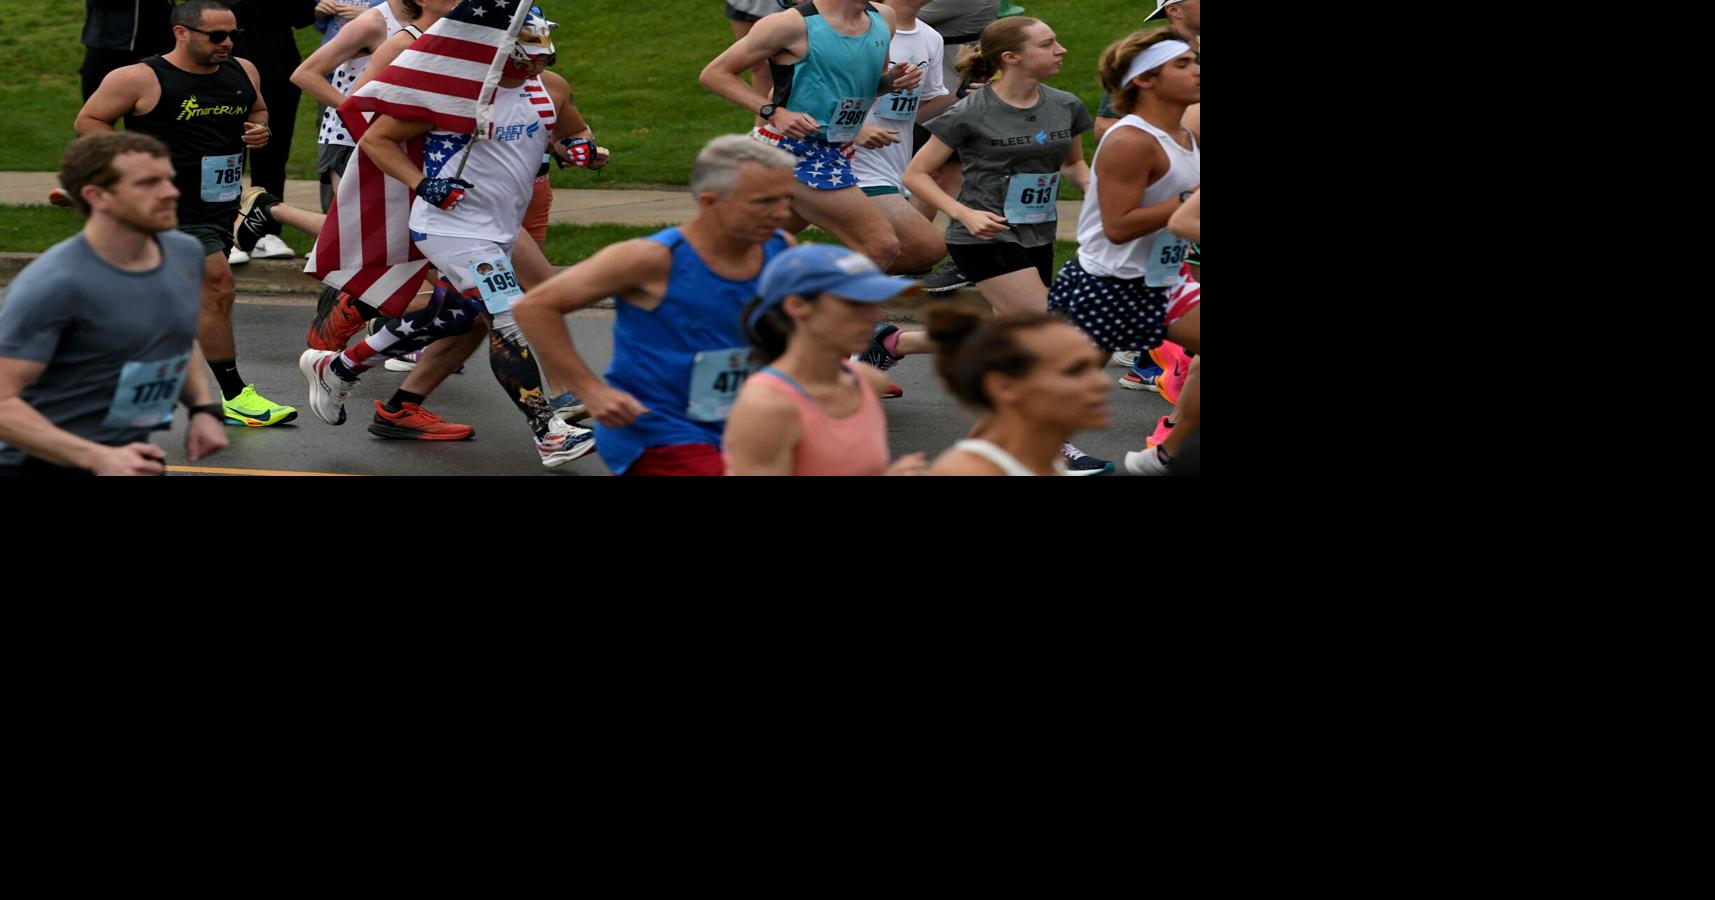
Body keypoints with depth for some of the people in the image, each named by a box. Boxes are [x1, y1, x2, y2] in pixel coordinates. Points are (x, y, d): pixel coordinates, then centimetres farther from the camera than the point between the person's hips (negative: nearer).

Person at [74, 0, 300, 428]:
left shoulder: (242, 73, 7)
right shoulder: (141, 79, -11)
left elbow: (257, 110, 25)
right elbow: (88, 121, -4)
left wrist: (260, 130, 2)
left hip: (221, 203, 8)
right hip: (172, 208, -8)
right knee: (218, 288, -15)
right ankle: (234, 396, -9)